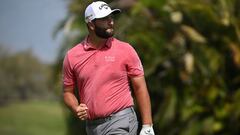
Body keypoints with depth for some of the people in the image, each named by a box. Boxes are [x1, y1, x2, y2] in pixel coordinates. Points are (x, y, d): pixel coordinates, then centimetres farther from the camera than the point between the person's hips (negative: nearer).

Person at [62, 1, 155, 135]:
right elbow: (68, 91, 14)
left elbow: (140, 88, 1)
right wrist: (76, 108, -8)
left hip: (121, 122, -3)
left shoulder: (125, 50, -1)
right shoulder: (72, 56, 4)